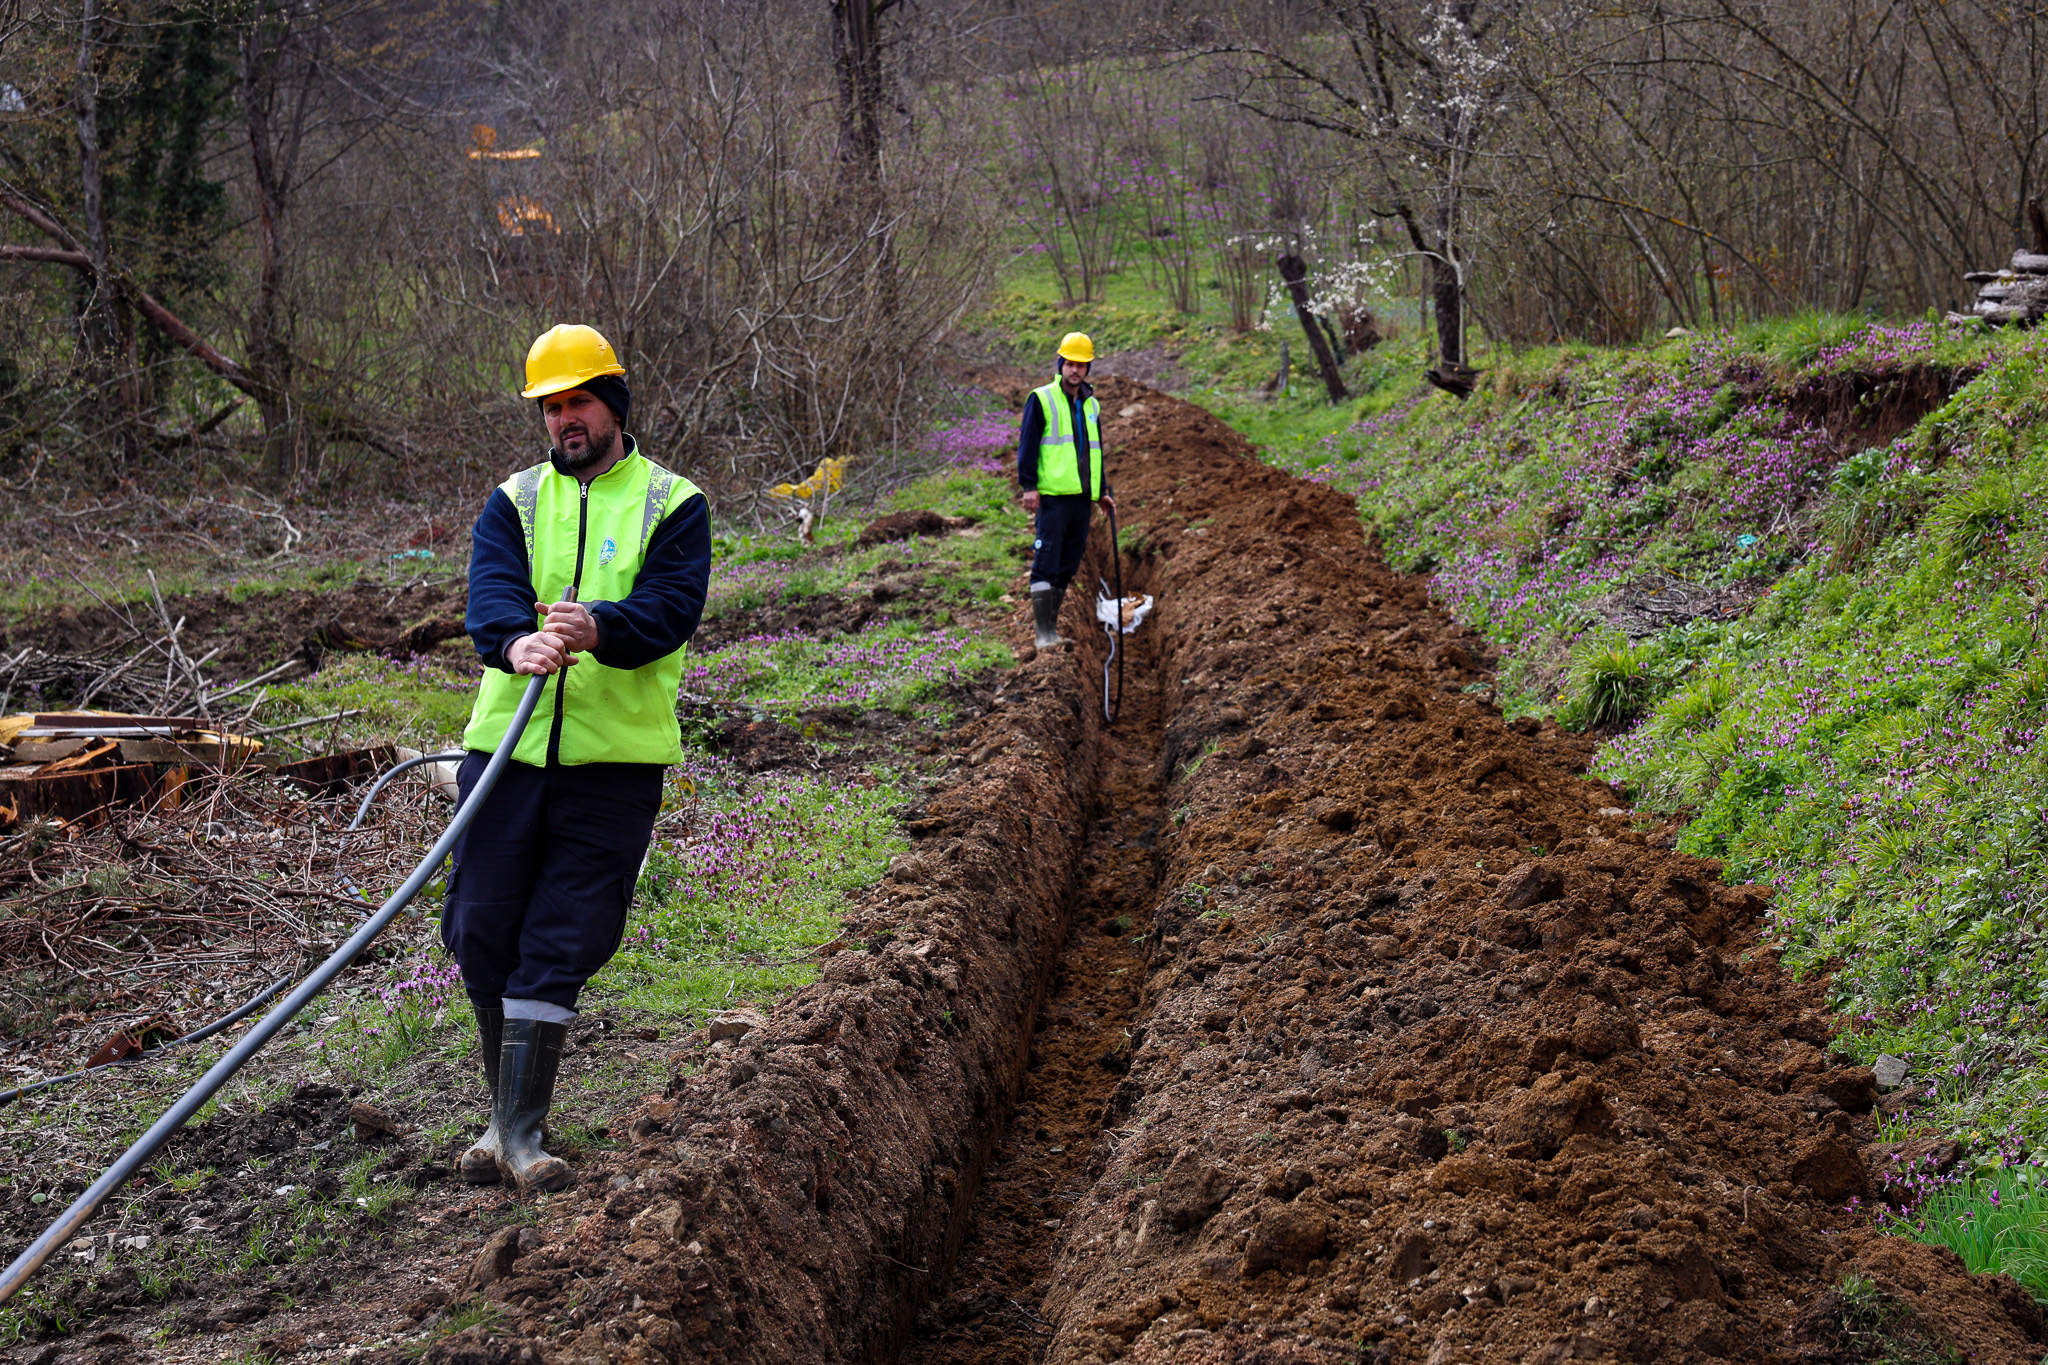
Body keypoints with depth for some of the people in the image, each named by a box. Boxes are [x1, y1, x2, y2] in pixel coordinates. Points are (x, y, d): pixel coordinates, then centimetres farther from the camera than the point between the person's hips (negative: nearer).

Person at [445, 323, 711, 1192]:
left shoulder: (672, 505, 4)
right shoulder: (514, 502, 11)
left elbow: (671, 608, -12)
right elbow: (489, 591, -8)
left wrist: (597, 626, -33)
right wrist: (517, 639, -32)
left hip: (614, 759, -3)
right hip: (507, 748, 3)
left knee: (560, 946, -3)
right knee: (481, 931, 6)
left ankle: (520, 1132, 2)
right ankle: (505, 1109, 25)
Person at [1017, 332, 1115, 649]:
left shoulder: (1091, 405, 18)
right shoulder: (1041, 399, 0)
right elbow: (1028, 444, -5)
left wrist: (1103, 491, 23)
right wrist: (1029, 485, -12)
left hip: (1082, 497, 6)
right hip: (1053, 495, -6)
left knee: (1068, 566, 8)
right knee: (1046, 563, -9)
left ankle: (1052, 627, 14)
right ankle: (1043, 633, -9)